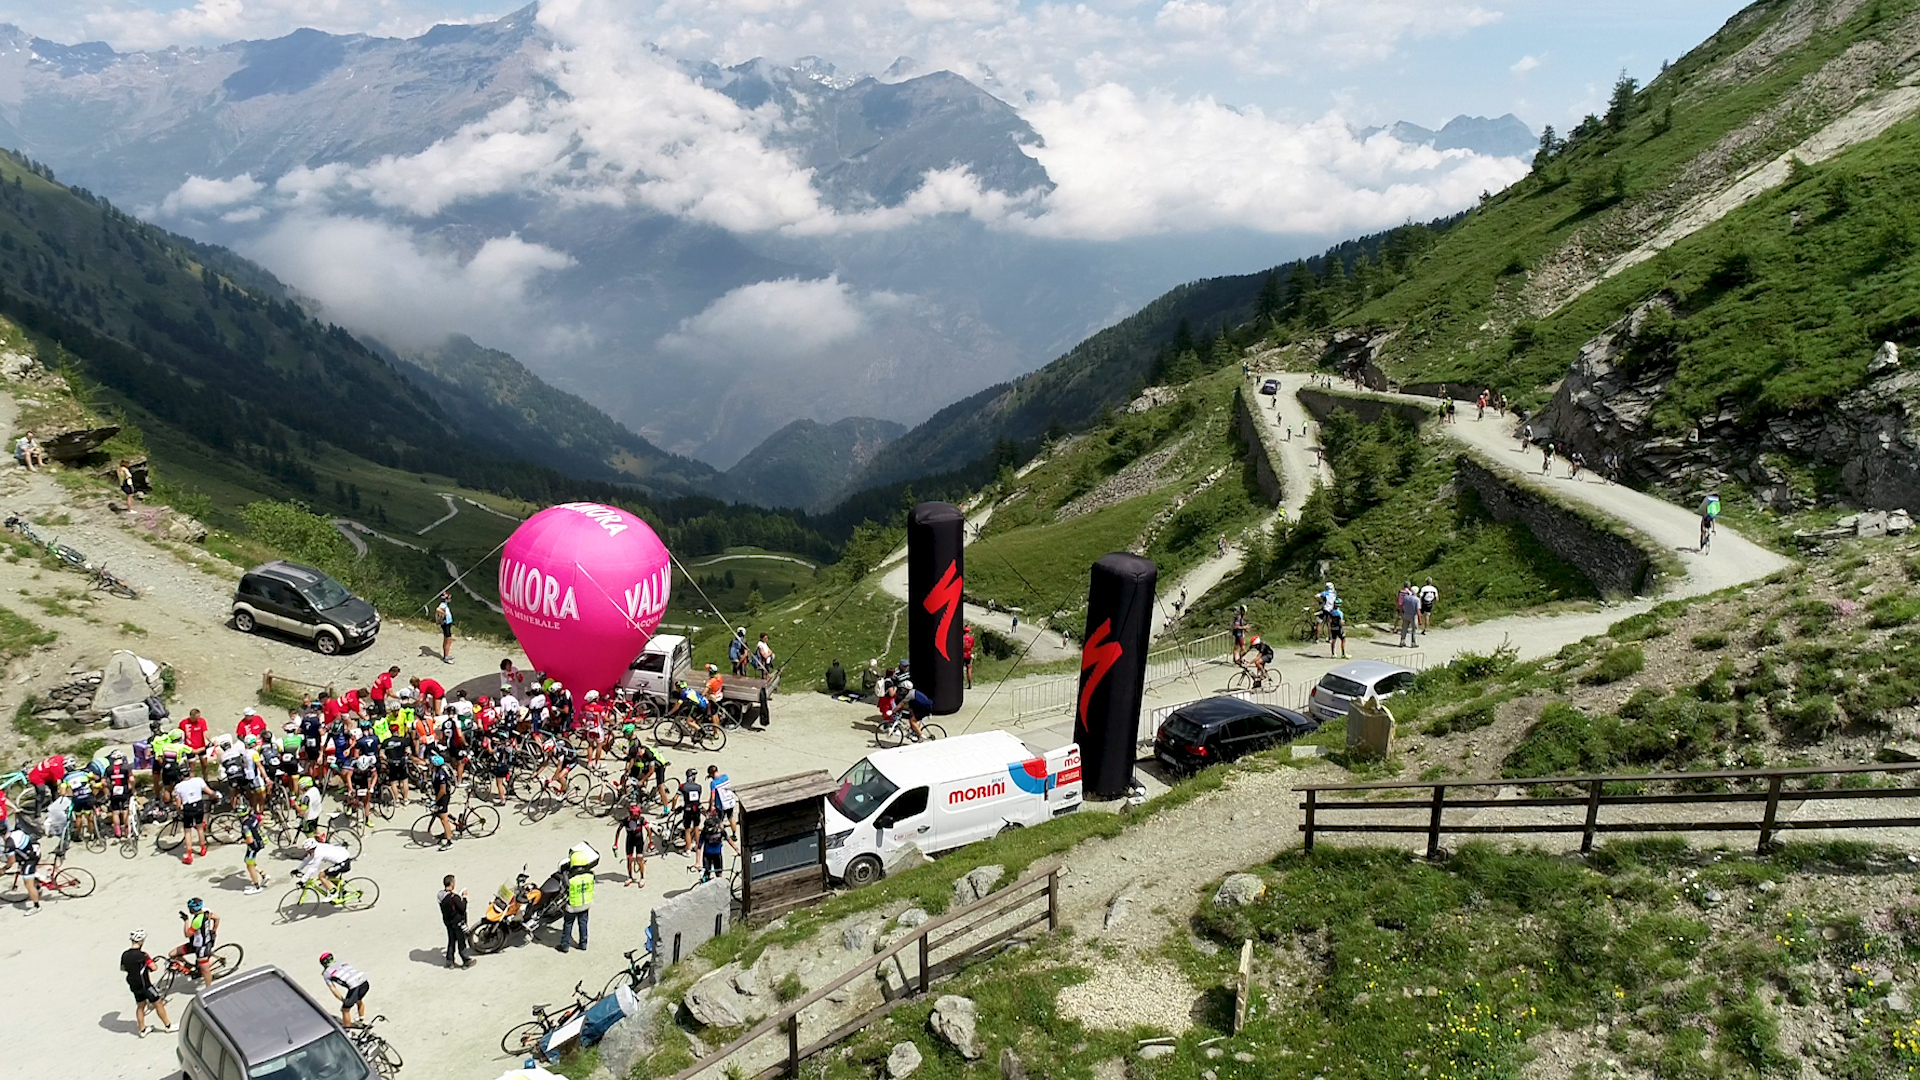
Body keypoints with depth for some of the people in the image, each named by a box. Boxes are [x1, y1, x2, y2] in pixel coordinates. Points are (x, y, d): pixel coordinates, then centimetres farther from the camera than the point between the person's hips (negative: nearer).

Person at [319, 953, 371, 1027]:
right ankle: (362, 1022, 48)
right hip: (365, 982, 6)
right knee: (359, 1001, 34)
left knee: (345, 1010, 14)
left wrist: (343, 1001, 13)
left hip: (354, 986, -6)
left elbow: (334, 990, 10)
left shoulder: (326, 973, 13)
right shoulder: (341, 961, 28)